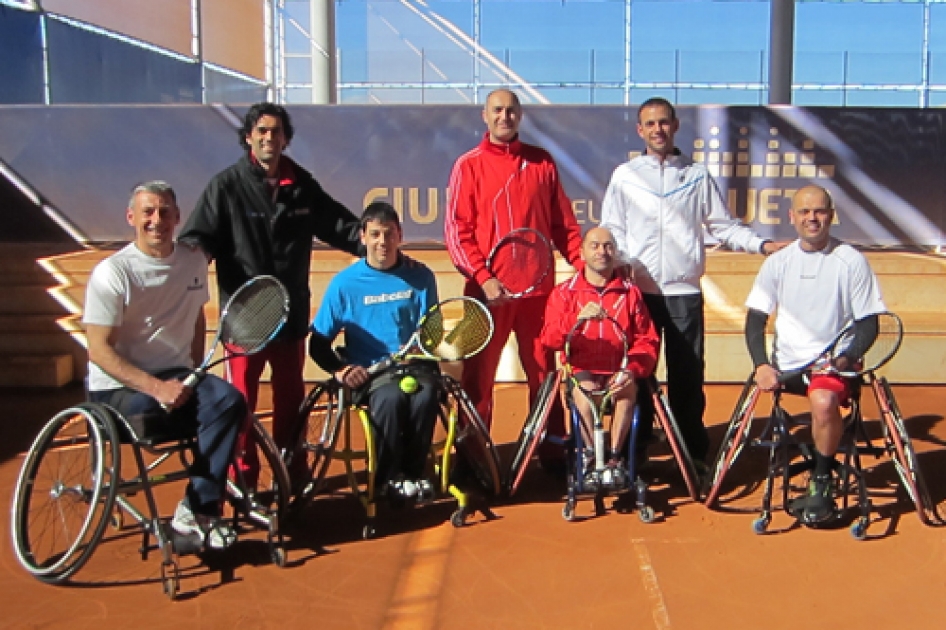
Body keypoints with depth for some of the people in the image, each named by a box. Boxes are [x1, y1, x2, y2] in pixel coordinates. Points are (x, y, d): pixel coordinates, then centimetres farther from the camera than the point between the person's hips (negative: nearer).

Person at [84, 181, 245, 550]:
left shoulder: (194, 262, 6)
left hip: (177, 376, 5)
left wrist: (196, 376, 8)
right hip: (119, 386, -4)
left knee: (229, 400, -25)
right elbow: (100, 350, -15)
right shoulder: (113, 272, -11)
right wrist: (155, 387, -25)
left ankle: (196, 512, -18)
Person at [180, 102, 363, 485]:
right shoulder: (227, 186, -4)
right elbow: (198, 238, -10)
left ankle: (293, 471, 28)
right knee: (241, 396, 2)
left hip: (291, 312, 4)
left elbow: (339, 225, 12)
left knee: (291, 395, 14)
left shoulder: (302, 186, 8)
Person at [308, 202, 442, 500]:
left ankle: (413, 472, -8)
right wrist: (339, 369, -14)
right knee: (390, 398, -34)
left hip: (415, 365, 2)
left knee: (426, 396, -32)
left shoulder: (420, 276, 4)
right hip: (370, 372, -1)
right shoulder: (345, 283, 1)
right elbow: (318, 342, 4)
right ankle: (387, 477, -10)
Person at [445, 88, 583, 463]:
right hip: (488, 288, -2)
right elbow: (456, 230, -4)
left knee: (543, 370, 8)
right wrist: (483, 277, -15)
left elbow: (563, 223, 11)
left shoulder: (542, 162, 9)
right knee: (478, 375, 4)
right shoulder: (469, 165, 2)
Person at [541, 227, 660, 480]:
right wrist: (578, 317, -29)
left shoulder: (630, 292, 8)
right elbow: (549, 339, -10)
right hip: (582, 369, -1)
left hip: (619, 371, 1)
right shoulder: (564, 293, 4)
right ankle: (590, 456, -14)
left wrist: (632, 370, -16)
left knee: (628, 389, -31)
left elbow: (647, 340, 4)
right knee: (585, 390, -33)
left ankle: (615, 457, -16)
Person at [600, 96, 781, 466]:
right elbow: (612, 231, 7)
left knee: (688, 375, 2)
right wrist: (621, 261, -11)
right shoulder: (624, 176, 9)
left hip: (685, 291, 0)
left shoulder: (697, 176, 11)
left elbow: (724, 226, 9)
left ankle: (693, 453, 12)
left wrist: (762, 244, -5)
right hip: (639, 290, 0)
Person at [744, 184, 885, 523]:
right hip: (786, 366, 4)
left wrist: (844, 360, -18)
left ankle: (822, 483, -12)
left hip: (834, 365, -4)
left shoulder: (851, 261, -3)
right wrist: (761, 364, -11)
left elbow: (868, 325, -1)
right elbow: (755, 320, 5)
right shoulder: (778, 263, 5)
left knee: (824, 400, -31)